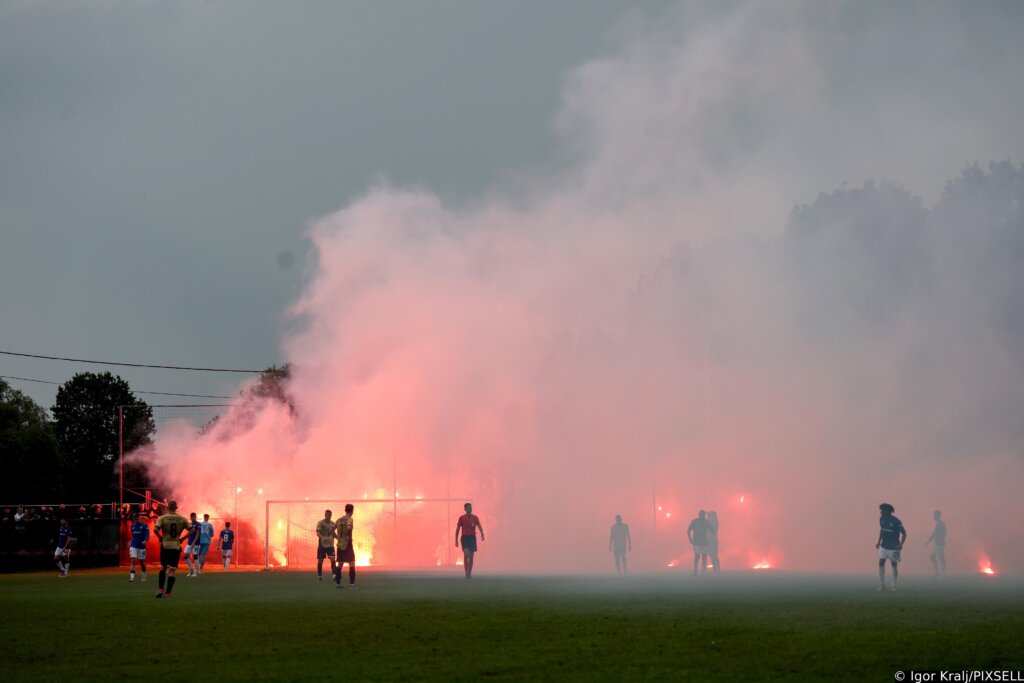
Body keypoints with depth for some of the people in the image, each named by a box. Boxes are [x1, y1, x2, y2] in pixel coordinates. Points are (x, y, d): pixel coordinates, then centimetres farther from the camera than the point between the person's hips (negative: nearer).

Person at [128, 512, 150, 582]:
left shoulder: (144, 525, -4)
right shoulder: (133, 526, 11)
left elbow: (147, 535, -12)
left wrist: (145, 541, -31)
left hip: (141, 546, -3)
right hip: (133, 546, 3)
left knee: (142, 562, 7)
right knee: (133, 561, -13)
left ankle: (144, 576, 28)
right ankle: (132, 577, -18)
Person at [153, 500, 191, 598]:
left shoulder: (162, 518, -4)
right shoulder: (182, 519, 3)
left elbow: (155, 529, -18)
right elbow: (192, 530, 2)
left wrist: (160, 538, -2)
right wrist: (182, 539, 6)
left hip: (165, 546, -1)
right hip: (176, 546, 1)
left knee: (163, 567, 17)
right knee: (172, 570, 1)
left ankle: (161, 589, 8)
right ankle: (168, 593, -3)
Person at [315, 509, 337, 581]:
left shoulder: (332, 524, 8)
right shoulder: (320, 523, -6)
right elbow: (318, 533, -15)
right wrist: (323, 538, -34)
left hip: (330, 545, 3)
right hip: (322, 545, -3)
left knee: (332, 559, -13)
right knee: (320, 560, 4)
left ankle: (334, 574, -15)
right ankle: (319, 576, 17)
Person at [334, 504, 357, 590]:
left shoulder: (340, 519, 7)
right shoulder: (349, 519, -11)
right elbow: (348, 527, -30)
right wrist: (349, 537, -16)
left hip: (340, 544, 6)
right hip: (347, 544, -6)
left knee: (340, 564, 13)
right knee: (352, 563, 0)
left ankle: (338, 582, 13)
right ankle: (352, 583, -5)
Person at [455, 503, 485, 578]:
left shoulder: (475, 517, 5)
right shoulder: (462, 518, 0)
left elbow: (479, 526, -5)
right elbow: (457, 529, 3)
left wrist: (482, 534, -24)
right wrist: (456, 540, -1)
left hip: (472, 537, 3)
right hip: (465, 537, -3)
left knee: (471, 556, 5)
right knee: (466, 554, -17)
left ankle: (469, 573, 14)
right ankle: (466, 572, -17)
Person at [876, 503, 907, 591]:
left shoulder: (896, 521, -17)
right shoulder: (881, 519, 0)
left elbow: (904, 533, -12)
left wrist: (901, 544, -23)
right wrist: (879, 542, 12)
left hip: (893, 548, -4)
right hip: (883, 547, 4)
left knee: (894, 565, 5)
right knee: (881, 563, -6)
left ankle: (894, 585, 16)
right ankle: (882, 584, 1)